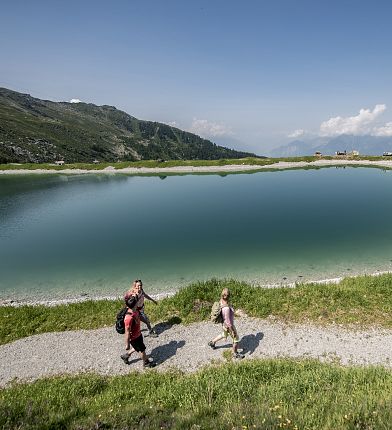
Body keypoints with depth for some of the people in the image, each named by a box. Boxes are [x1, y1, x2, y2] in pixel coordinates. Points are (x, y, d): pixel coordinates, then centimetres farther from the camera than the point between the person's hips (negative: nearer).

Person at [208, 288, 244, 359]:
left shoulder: (221, 302, -14)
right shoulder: (226, 308, -40)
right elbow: (228, 321, -29)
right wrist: (232, 331, -16)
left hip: (224, 324, 8)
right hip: (228, 326, -8)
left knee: (224, 335, 35)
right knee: (236, 339, 17)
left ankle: (212, 342, 53)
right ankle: (235, 354, 40)